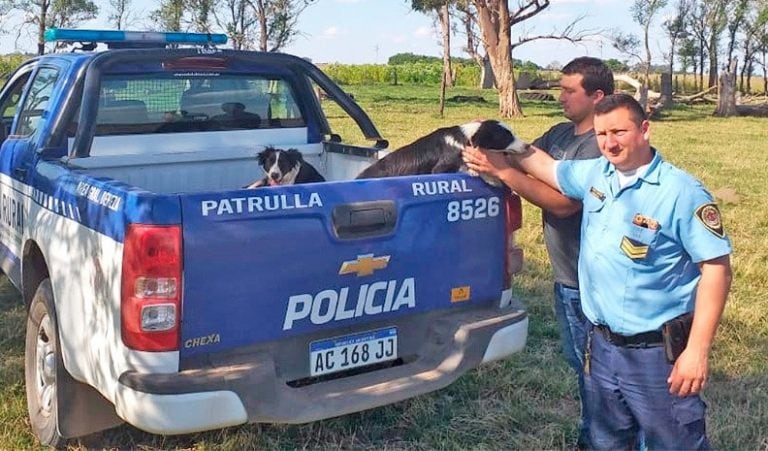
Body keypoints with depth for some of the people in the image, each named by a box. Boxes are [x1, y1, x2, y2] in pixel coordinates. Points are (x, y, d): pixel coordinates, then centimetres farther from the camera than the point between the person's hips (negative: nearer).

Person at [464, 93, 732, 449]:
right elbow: (544, 165, 23)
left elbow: (716, 267, -16)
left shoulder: (681, 192, -15)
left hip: (657, 352, -6)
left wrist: (697, 351, -19)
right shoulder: (594, 175, 4)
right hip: (601, 344, 6)